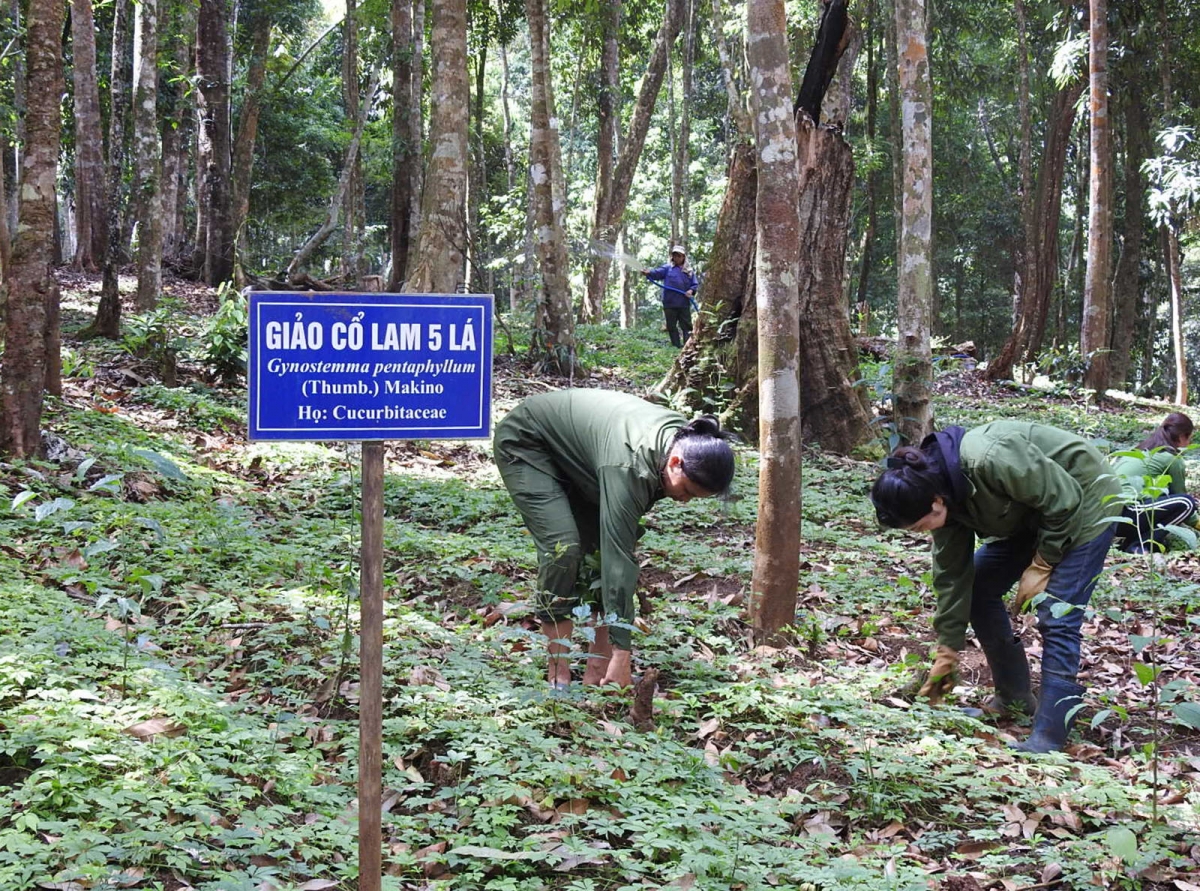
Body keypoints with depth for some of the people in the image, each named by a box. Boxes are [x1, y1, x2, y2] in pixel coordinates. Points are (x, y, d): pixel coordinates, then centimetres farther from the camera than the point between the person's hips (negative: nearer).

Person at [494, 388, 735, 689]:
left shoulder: (688, 441, -15)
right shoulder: (631, 464, -40)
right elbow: (619, 557, -41)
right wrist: (622, 653, -41)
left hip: (574, 457, 8)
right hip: (525, 442, -8)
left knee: (603, 542, -6)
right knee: (563, 546, -23)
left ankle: (598, 670, -3)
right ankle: (559, 674, -15)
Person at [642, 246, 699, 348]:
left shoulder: (688, 271, 10)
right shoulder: (667, 268, 5)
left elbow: (695, 284, 14)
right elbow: (657, 273, -11)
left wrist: (691, 290, -9)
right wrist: (649, 273, -32)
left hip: (684, 304, 1)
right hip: (670, 303, -1)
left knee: (687, 325, -1)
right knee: (671, 326, 4)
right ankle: (676, 346, 11)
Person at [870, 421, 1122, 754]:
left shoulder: (990, 461, -38)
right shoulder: (944, 493, -11)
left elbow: (1064, 501, -27)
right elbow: (951, 573, -3)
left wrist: (1040, 565, -18)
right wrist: (946, 653, 0)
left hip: (1082, 505, -8)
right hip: (1031, 516, 8)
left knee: (1056, 617, -16)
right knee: (977, 587, 5)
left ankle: (1048, 737, -12)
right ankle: (1014, 696, 18)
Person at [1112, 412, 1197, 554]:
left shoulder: (1143, 449, 25)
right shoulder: (1172, 458, 2)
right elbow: (1180, 493, 15)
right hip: (1124, 514, -9)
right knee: (1187, 503, -6)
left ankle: (1128, 537, 8)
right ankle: (1138, 545, -10)